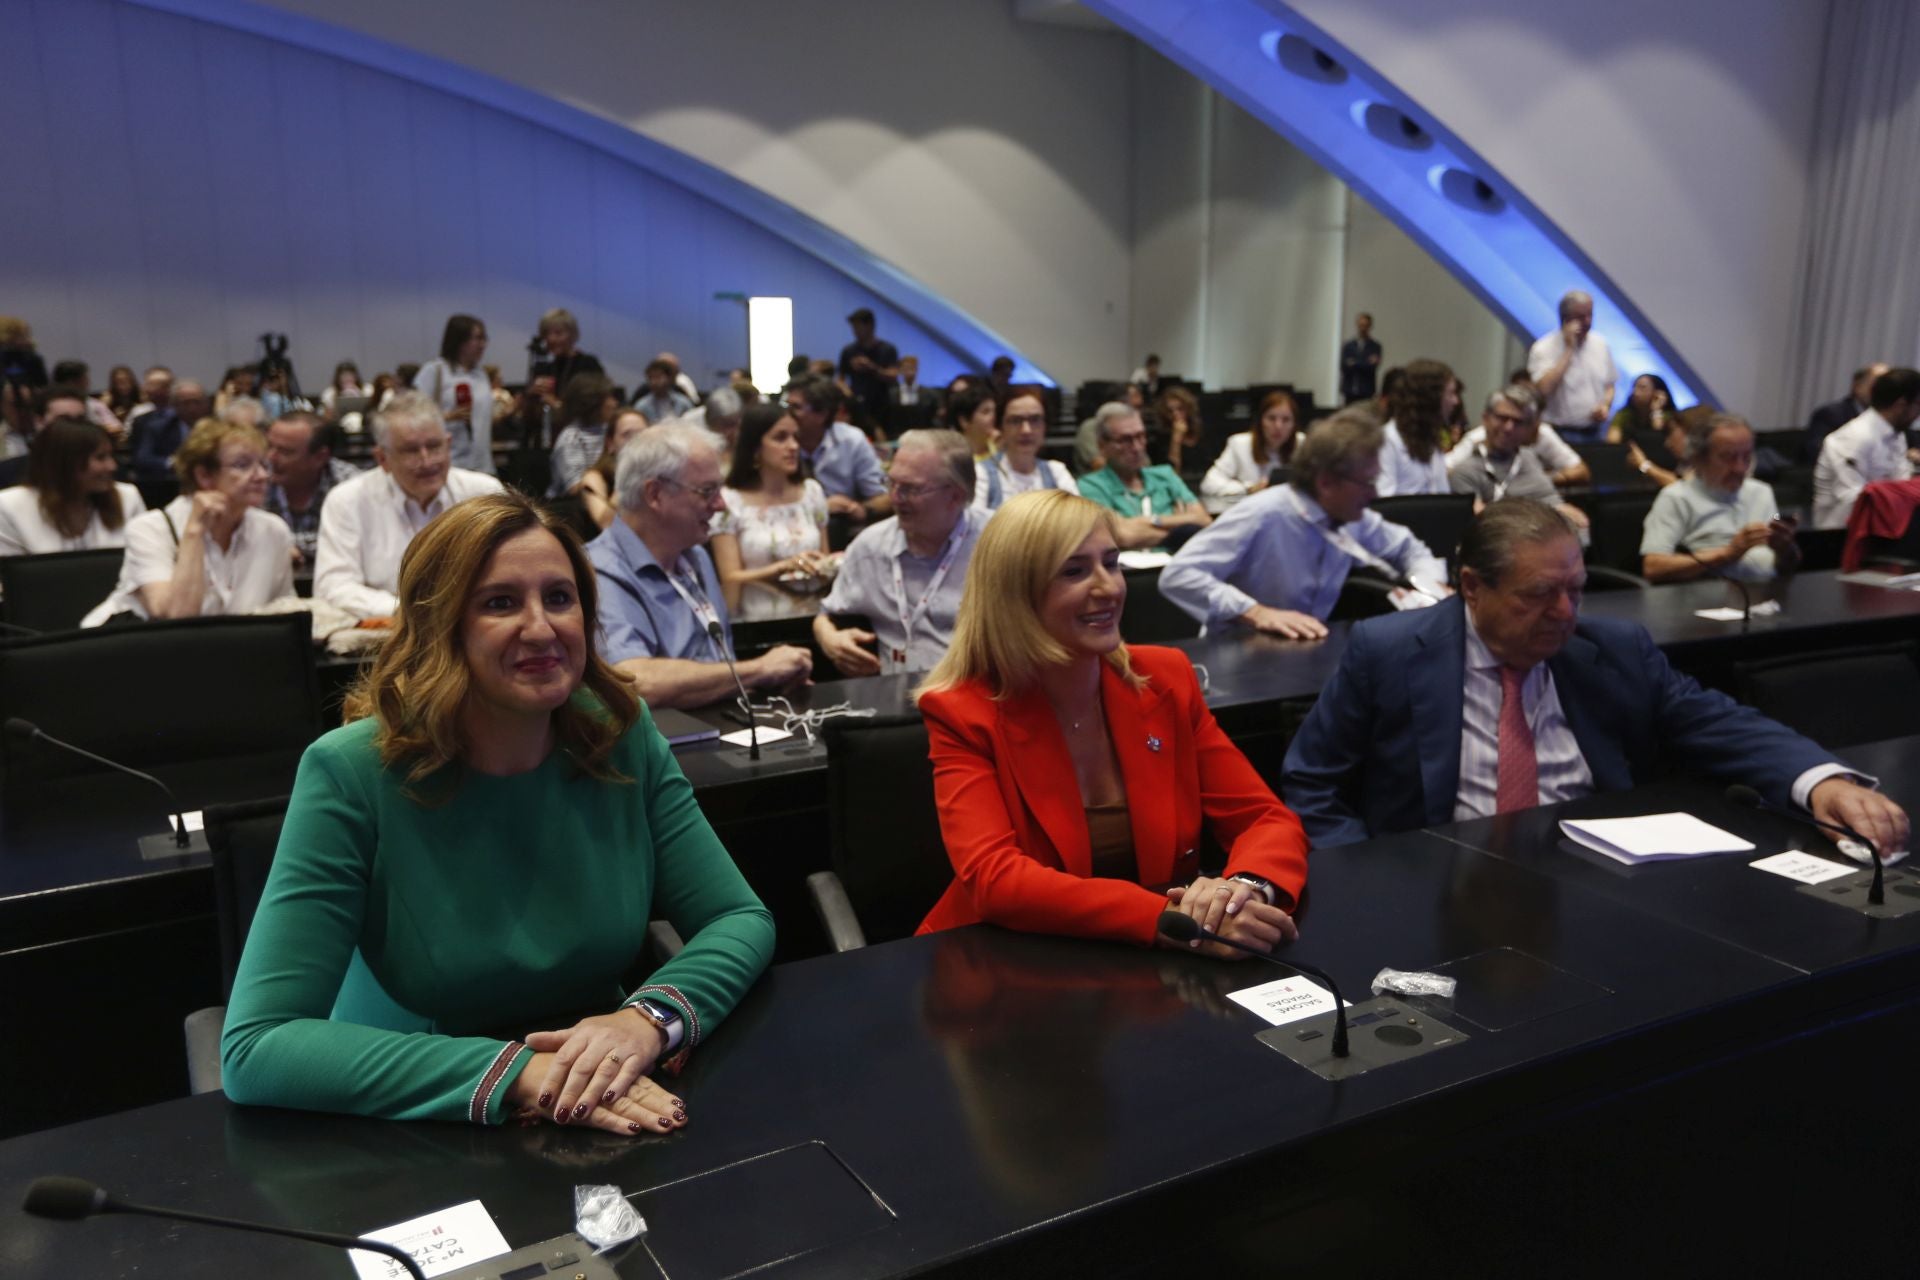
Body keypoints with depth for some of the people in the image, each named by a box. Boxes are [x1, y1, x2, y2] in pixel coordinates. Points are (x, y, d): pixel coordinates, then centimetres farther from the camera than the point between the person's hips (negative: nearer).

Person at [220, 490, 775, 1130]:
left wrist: (651, 1017, -25)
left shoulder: (621, 736, -8)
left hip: (612, 1116, 3)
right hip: (412, 1133, -3)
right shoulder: (352, 773, -16)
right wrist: (512, 1074, -31)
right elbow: (255, 1048, -20)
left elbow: (741, 920, -5)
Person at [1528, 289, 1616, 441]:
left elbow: (1609, 386, 21)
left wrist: (1605, 405, -2)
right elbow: (1544, 389, -23)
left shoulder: (1600, 344, 10)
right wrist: (1569, 349, -18)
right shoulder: (1544, 348, -8)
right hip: (1558, 434, -5)